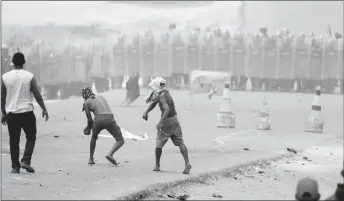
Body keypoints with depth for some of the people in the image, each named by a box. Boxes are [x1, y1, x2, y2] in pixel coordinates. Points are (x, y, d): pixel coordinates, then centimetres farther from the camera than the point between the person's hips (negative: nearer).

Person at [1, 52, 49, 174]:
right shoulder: (29, 77, -4)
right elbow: (37, 95, -4)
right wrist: (44, 109, 5)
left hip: (11, 113, 2)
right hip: (27, 112, -2)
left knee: (14, 141, 9)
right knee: (31, 137, 11)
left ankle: (15, 166, 8)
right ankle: (26, 161, -4)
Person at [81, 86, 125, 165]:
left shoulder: (86, 103, 15)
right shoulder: (101, 97, 31)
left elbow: (89, 119, 12)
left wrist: (89, 129, 32)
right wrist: (88, 126, 40)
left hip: (99, 120, -1)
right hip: (109, 119, 1)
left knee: (94, 137, 32)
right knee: (120, 141, 12)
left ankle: (91, 159, 32)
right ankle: (110, 154, -14)